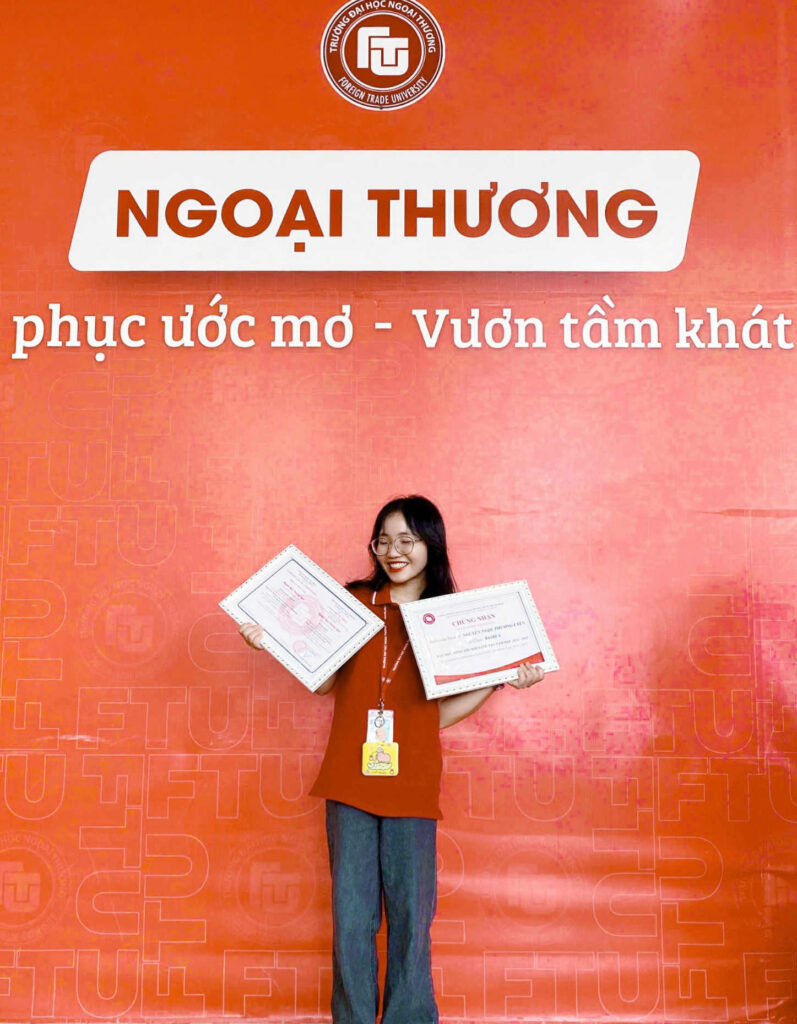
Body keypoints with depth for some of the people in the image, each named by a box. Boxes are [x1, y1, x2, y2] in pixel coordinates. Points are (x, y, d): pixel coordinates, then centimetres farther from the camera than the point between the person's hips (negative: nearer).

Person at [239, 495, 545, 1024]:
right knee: (351, 913, 6)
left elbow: (443, 711, 5)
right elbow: (324, 680, 5)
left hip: (412, 785, 0)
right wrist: (272, 642, -6)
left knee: (411, 913, 6)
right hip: (350, 781, 1)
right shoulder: (354, 601, 6)